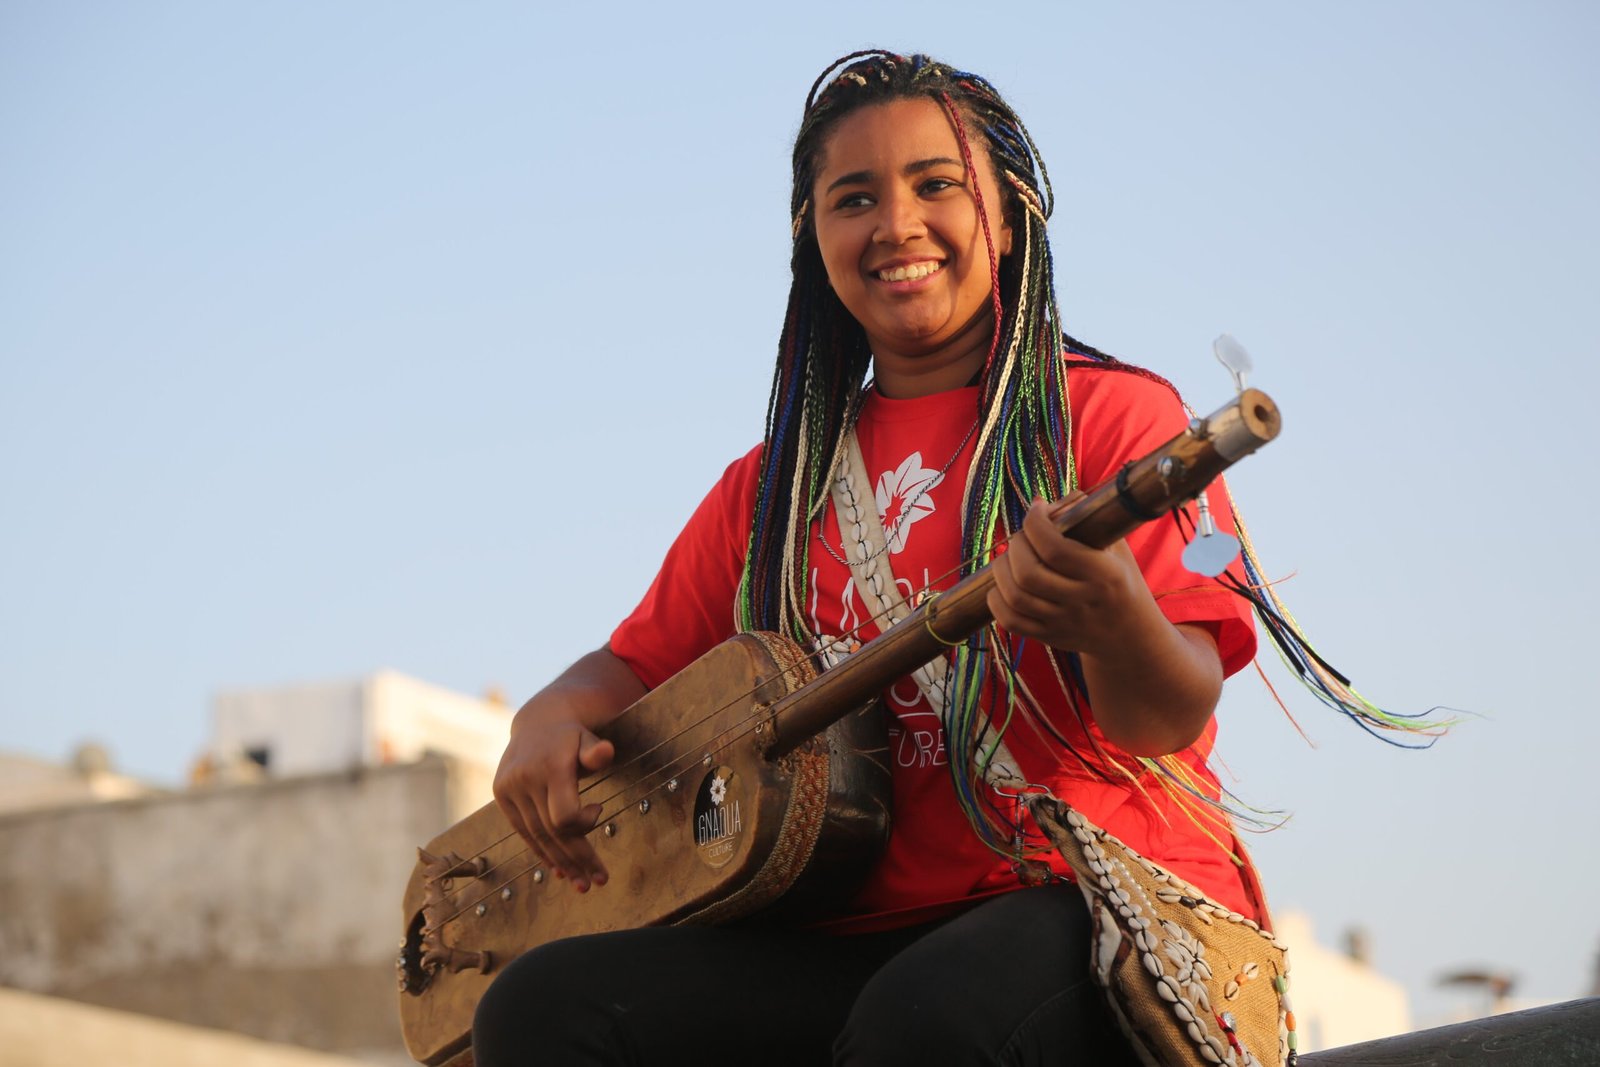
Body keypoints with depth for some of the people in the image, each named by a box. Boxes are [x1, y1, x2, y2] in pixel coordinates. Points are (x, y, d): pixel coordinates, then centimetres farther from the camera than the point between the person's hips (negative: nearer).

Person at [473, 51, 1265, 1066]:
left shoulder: (1110, 414, 4)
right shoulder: (773, 487, 19)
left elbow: (1171, 721, -7)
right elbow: (637, 665, 25)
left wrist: (1111, 623, -32)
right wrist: (552, 721, 1)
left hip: (1090, 894, -5)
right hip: (857, 934, 5)